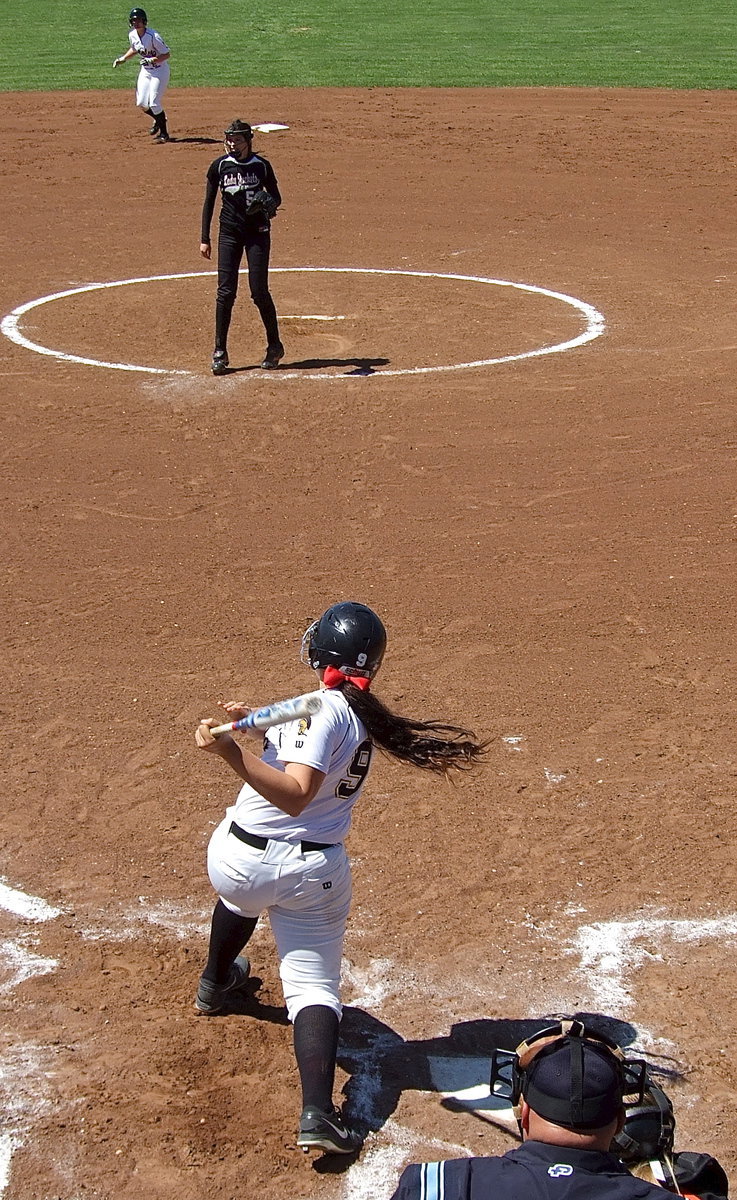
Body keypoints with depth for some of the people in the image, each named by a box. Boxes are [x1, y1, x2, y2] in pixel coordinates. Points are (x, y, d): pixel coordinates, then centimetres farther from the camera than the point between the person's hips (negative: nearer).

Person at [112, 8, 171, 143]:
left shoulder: (153, 36, -23)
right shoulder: (132, 35, -2)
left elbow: (166, 54, -19)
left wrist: (152, 60, -31)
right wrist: (123, 58, 7)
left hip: (160, 70, -7)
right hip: (145, 71, 7)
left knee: (154, 104, -13)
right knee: (141, 103, 2)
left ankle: (164, 134, 3)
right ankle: (159, 120, 31)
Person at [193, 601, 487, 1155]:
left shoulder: (322, 709, -21)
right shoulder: (365, 716, 2)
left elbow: (294, 795, -31)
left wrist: (231, 750, -41)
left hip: (242, 856, -3)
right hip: (316, 872, 3)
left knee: (241, 899, 32)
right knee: (315, 984, 4)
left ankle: (215, 984, 60)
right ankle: (318, 1112, -16)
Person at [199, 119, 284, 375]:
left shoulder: (261, 166, -3)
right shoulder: (219, 166, 0)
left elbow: (276, 197, 7)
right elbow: (209, 202, 6)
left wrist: (269, 205, -18)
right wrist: (204, 239, 3)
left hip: (258, 233, -1)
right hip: (229, 233, 1)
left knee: (259, 291, -3)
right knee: (226, 292, -4)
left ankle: (275, 346, 14)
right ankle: (220, 352, 3)